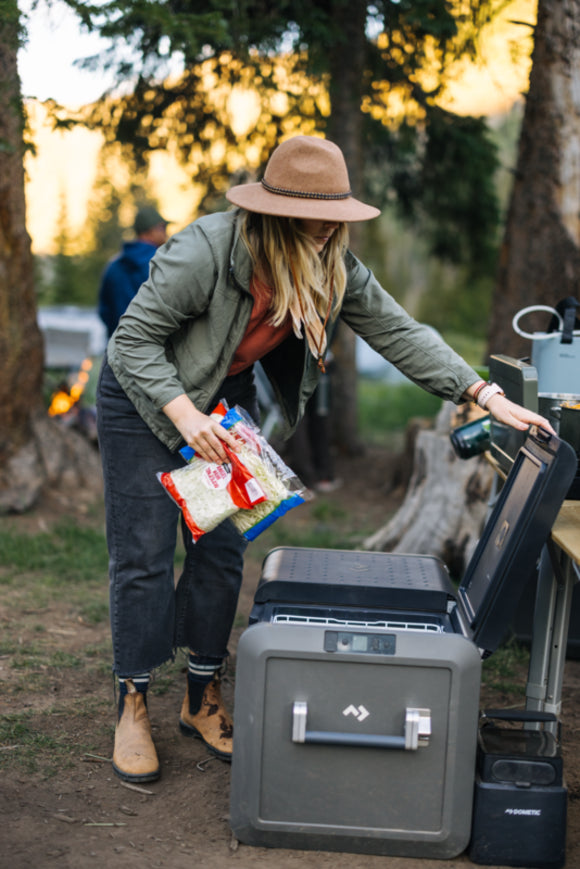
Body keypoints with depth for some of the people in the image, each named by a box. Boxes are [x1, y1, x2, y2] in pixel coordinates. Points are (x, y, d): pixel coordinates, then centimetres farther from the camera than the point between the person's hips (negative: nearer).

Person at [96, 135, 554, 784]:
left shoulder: (334, 269, -14)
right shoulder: (204, 252, -31)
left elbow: (399, 333, -10)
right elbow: (133, 337, -24)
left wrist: (486, 396, -17)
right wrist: (185, 416, -35)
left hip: (227, 400, 5)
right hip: (143, 396, -5)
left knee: (222, 552, 4)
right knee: (143, 555, -4)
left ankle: (203, 700, 19)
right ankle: (132, 706, 11)